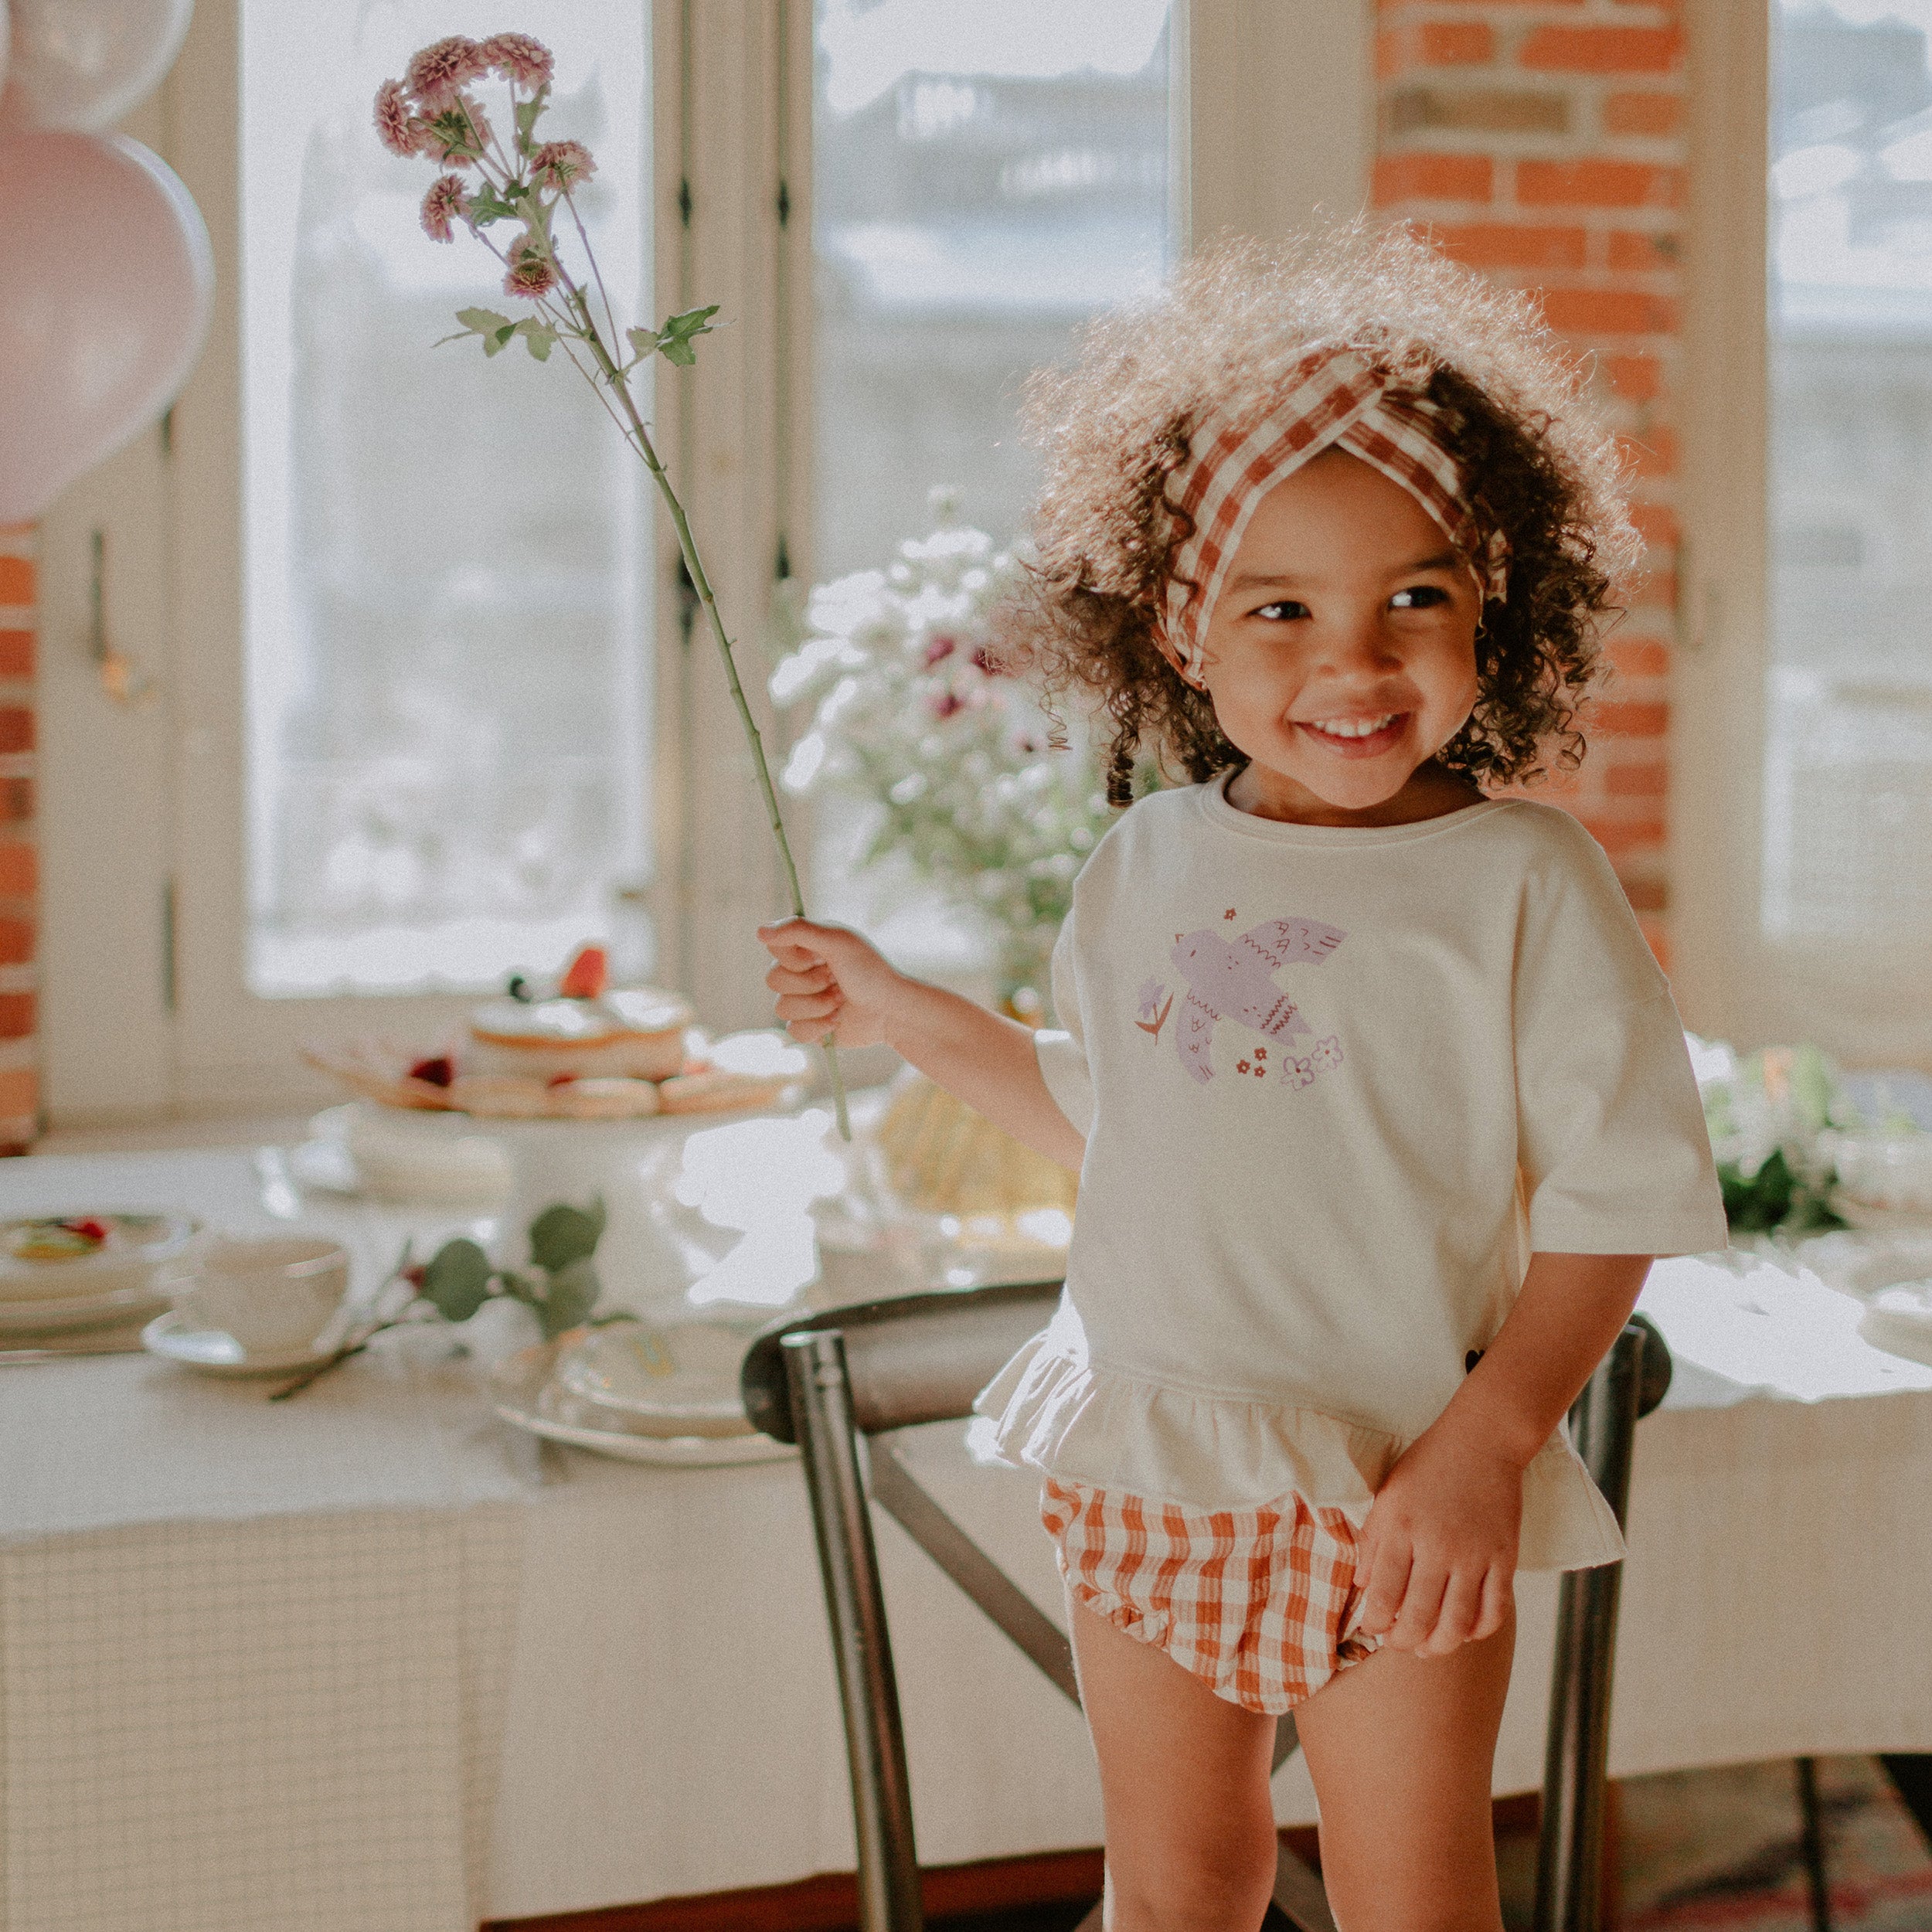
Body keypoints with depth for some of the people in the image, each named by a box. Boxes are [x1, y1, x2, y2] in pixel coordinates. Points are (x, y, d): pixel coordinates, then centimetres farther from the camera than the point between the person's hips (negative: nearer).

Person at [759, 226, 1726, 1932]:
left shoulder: (1523, 879, -12)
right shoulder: (1146, 866, 3)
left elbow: (1618, 1193, -11)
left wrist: (1492, 1438, -19)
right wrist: (913, 1018, 14)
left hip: (1400, 1494, -4)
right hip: (1144, 1468, 4)